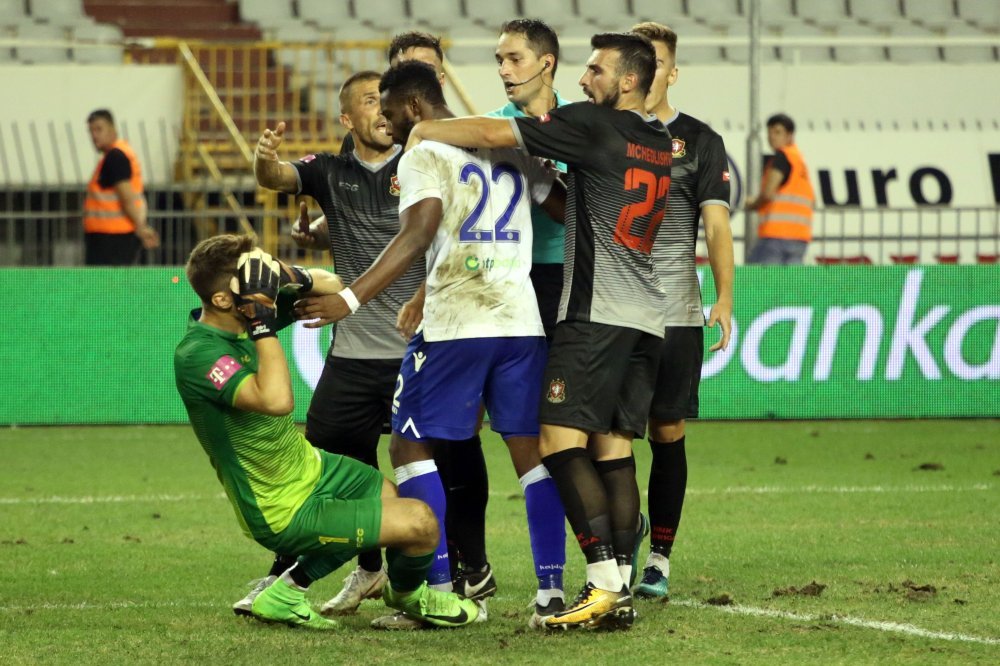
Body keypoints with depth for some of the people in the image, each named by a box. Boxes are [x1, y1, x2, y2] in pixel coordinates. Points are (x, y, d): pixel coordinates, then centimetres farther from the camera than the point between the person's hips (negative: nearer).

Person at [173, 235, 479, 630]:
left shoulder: (245, 315, -5)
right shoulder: (197, 356, -31)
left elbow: (332, 287, 5)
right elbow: (276, 401, -46)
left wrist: (295, 278, -17)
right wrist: (263, 324, -40)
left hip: (309, 465, 10)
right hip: (282, 513, -10)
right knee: (420, 523, -9)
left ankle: (288, 591, 24)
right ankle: (407, 594, 27)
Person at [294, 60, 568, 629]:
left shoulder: (424, 155, -4)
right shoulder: (510, 148, 16)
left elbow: (417, 237, -18)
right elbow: (571, 213, 16)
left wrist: (351, 299, -25)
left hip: (455, 324, -6)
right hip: (522, 320, 6)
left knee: (411, 446, 4)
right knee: (531, 450, 8)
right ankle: (552, 587, 2)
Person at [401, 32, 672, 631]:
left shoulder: (595, 125, -8)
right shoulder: (662, 143, 16)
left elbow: (493, 134, -6)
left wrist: (425, 130, 6)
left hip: (598, 311, -8)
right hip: (647, 317, 8)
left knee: (561, 439, -11)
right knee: (613, 447, 6)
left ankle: (605, 582, -20)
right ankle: (620, 593, 1)